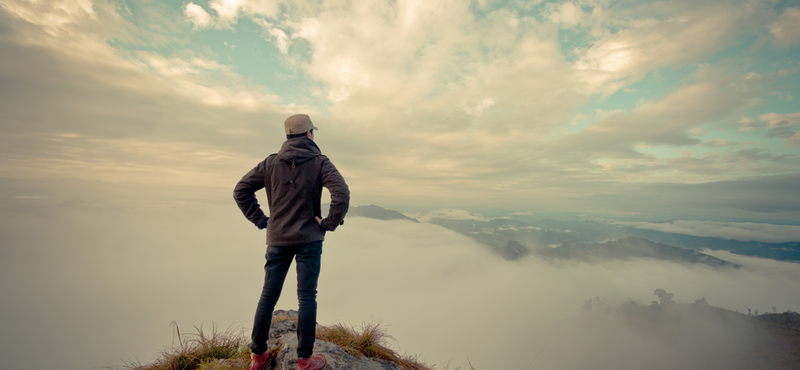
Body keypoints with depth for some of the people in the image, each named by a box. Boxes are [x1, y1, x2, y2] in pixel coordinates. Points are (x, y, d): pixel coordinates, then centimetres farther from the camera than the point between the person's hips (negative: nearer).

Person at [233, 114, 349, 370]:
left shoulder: (271, 163, 2)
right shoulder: (320, 163, -8)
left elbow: (240, 190, 2)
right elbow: (342, 194, -21)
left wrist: (260, 219, 6)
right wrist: (329, 223, -10)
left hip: (277, 239, 4)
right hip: (309, 239, -3)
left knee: (268, 296, 17)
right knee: (307, 298, 6)